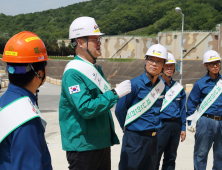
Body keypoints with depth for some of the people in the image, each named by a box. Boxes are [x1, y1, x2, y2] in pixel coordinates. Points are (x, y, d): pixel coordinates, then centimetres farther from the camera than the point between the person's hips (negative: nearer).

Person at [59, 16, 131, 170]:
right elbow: (86, 108, -27)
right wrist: (115, 94, -22)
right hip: (83, 147, -9)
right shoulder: (73, 73, -17)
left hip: (103, 144, 9)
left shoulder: (96, 68, 12)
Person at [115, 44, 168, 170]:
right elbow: (120, 110, -8)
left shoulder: (162, 86, 6)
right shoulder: (135, 84, -13)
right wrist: (129, 128, 3)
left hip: (153, 139, 6)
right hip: (135, 139, -6)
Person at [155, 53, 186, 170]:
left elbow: (182, 109, 16)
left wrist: (183, 128, 12)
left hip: (176, 125, 5)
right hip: (161, 124, -5)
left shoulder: (178, 87, 12)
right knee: (155, 157, -5)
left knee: (171, 158, 13)